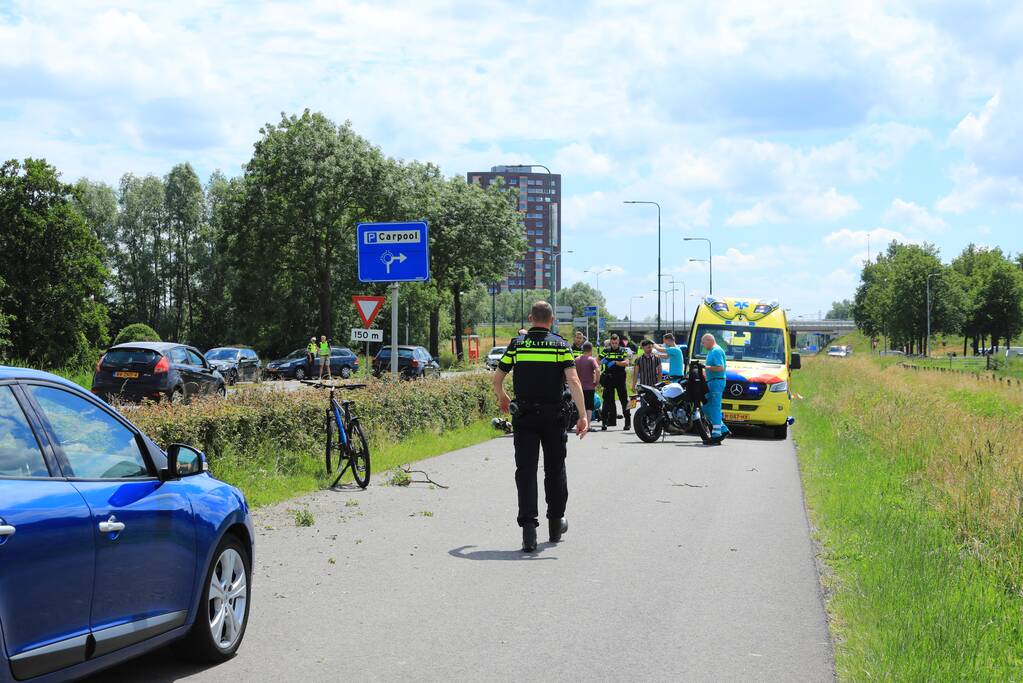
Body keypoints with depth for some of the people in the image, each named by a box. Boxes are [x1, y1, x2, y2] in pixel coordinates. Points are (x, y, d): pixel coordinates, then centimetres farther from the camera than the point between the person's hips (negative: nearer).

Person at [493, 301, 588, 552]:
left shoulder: (516, 344, 2)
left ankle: (528, 527, -14)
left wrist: (502, 398, 25)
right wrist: (583, 415, -14)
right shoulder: (561, 345, -2)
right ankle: (555, 523, 26)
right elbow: (573, 381, -13)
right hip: (553, 416, 0)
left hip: (524, 416, 0)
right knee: (555, 468, 15)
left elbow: (497, 379, 4)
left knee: (526, 470, -2)